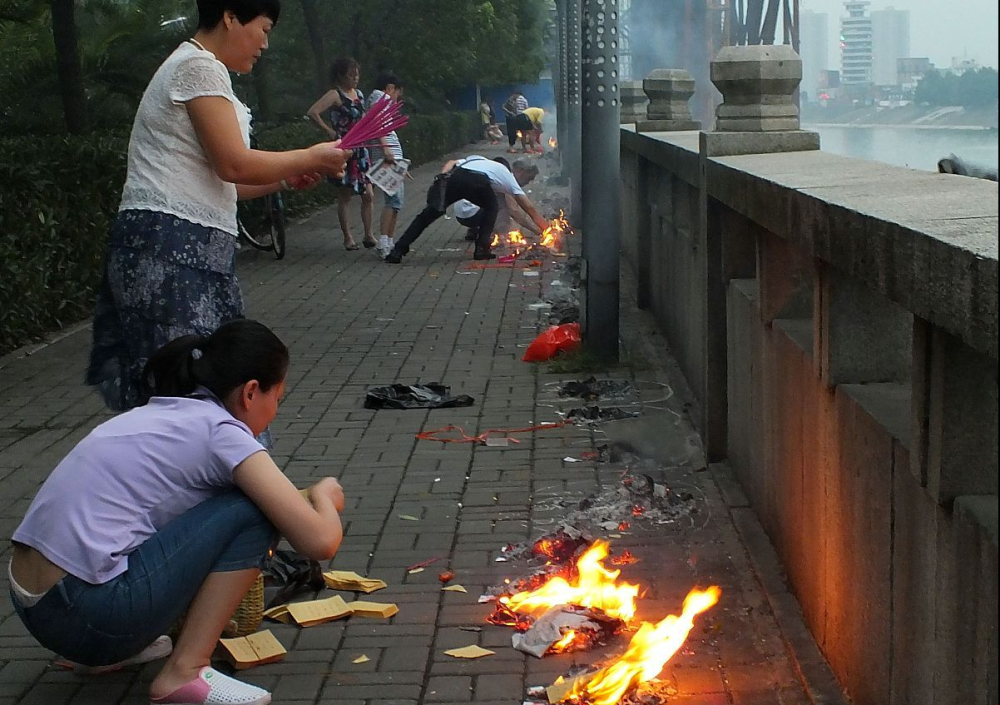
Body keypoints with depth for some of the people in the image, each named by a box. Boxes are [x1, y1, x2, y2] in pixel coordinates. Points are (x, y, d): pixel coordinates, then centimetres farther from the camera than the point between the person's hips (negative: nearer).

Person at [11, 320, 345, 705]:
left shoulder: (158, 414, 18)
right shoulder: (221, 431, -6)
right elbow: (320, 541, -11)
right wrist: (324, 495, 12)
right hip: (89, 618, -9)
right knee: (255, 510, -2)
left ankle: (116, 650, 18)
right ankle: (185, 672, -5)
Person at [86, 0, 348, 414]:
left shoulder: (191, 67, 24)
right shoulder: (200, 66, -7)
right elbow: (234, 164, -15)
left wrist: (287, 177, 17)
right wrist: (313, 157, -2)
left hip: (189, 251, 10)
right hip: (171, 246, -10)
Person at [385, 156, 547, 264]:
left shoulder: (478, 159, 45)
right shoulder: (510, 179, 33)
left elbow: (451, 163, 28)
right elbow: (531, 210, 32)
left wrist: (442, 177, 12)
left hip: (455, 176, 3)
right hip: (478, 182, -3)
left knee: (428, 214, 1)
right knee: (492, 208, 28)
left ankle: (398, 251, -8)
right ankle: (482, 249, 19)